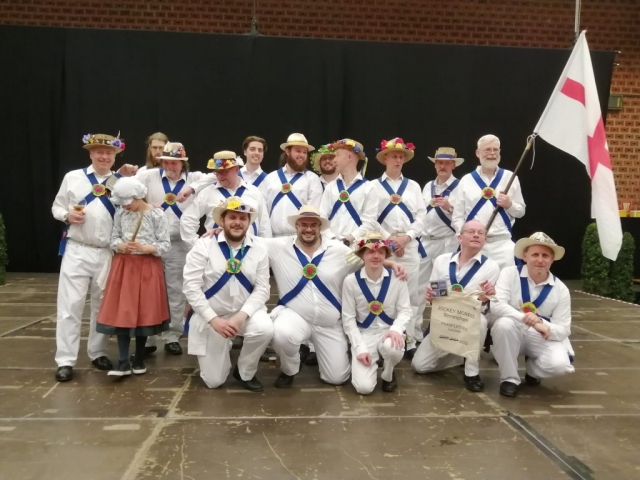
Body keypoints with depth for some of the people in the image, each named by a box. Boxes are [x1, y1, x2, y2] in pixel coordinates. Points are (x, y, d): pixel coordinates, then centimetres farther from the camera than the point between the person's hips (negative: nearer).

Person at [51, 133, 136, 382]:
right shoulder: (73, 177, 3)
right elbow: (56, 207, 9)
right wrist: (67, 215, -12)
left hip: (107, 254, 2)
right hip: (76, 251, -1)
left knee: (103, 305, 11)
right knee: (70, 305, -2)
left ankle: (98, 353, 25)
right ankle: (65, 360, 7)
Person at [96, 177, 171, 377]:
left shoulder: (157, 215, -9)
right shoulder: (120, 213, 2)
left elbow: (165, 244, -7)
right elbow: (113, 238, 8)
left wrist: (145, 248, -21)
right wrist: (121, 246, -14)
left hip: (148, 267, -3)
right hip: (124, 266, 3)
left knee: (144, 312, 5)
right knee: (121, 313, -2)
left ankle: (139, 359, 21)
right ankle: (124, 362, 4)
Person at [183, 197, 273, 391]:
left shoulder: (259, 248, -5)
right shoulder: (204, 246, -11)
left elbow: (262, 288, -7)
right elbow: (191, 287, -15)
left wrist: (242, 315, -23)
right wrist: (213, 319, -22)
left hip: (245, 311, 1)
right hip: (210, 316, -1)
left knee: (265, 329, -33)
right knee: (214, 381, 1)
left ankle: (245, 373, -2)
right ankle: (221, 349, 38)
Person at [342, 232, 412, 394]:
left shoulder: (397, 278, -5)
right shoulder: (351, 281, -9)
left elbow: (405, 310, -2)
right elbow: (348, 319, -5)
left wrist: (396, 329, -24)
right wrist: (360, 348, -14)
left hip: (388, 331, 1)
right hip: (363, 334, -1)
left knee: (392, 347, -38)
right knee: (364, 387, -19)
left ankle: (388, 375, 1)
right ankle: (372, 362, 21)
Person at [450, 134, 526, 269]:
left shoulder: (510, 177, 9)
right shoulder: (466, 180, 6)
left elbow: (521, 212, 14)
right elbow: (457, 217, 4)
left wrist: (510, 204, -7)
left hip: (502, 243, 0)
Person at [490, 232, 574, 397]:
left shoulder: (561, 289, -6)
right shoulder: (510, 274, -12)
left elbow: (563, 330, -7)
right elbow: (496, 305, -25)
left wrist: (543, 325, -29)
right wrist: (525, 318, -39)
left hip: (542, 338, 1)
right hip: (512, 334, -1)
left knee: (559, 364, -28)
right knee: (504, 324, -35)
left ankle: (533, 370, 13)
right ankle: (509, 378, -13)